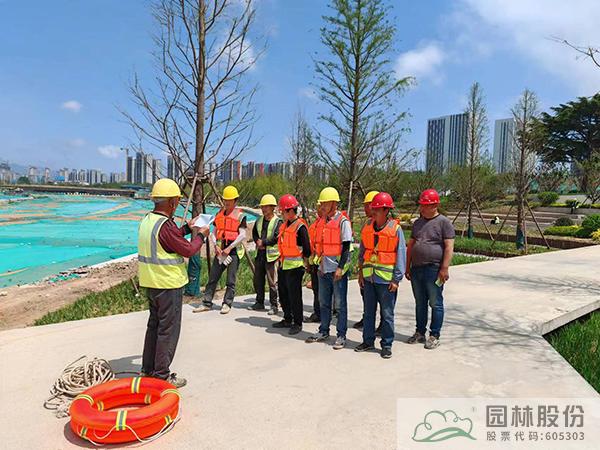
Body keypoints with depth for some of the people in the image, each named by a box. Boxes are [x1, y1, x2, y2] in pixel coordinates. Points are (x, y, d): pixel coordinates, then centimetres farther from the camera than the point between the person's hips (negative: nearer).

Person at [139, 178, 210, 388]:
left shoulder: (147, 220, 6)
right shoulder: (165, 225, -23)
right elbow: (188, 250, -17)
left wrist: (187, 227, 18)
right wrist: (201, 235, -2)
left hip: (151, 282, 10)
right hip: (168, 284, -10)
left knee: (154, 324, 20)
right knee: (168, 330, 2)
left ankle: (148, 369, 31)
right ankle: (162, 376, 11)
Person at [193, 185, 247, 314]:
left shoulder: (240, 215, -4)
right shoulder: (220, 213, 12)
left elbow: (242, 235, -10)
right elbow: (214, 232, 14)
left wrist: (230, 248, -14)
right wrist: (216, 245, -3)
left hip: (234, 250, -5)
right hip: (220, 250, 5)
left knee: (231, 280, 1)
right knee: (212, 278, 6)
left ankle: (227, 304, 11)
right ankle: (206, 303, 13)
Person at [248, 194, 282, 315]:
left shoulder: (277, 222, -8)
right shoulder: (259, 221, 14)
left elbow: (276, 238, -16)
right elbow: (254, 233, 17)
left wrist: (263, 242, -12)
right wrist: (258, 241, -3)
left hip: (271, 255, -7)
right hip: (260, 254, 7)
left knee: (272, 282, -3)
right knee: (257, 280, 14)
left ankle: (274, 306, 6)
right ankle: (259, 303, 28)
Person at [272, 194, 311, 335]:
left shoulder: (300, 226, -15)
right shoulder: (285, 225, 12)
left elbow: (306, 248, -13)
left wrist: (305, 264, -8)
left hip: (295, 266, -9)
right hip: (284, 265, 9)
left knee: (294, 296, -2)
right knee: (283, 294, 16)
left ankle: (297, 323, 10)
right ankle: (287, 319, 29)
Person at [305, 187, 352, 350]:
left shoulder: (343, 221, -9)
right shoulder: (322, 221, 12)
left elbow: (346, 247, -13)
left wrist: (340, 267, -18)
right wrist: (320, 264, 15)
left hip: (337, 269, -7)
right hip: (324, 268, 7)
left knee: (340, 304, 2)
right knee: (324, 302, 15)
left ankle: (341, 335, 10)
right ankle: (323, 332, 27)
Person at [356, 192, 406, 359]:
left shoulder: (395, 229, -8)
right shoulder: (367, 227, 5)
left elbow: (401, 255, -7)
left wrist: (396, 279, -11)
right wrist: (361, 273, 8)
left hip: (386, 279, -5)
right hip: (369, 277, 5)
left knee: (387, 314, 6)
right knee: (368, 311, 14)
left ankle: (387, 345, 18)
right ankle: (368, 341, 27)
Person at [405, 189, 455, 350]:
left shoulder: (444, 222, -5)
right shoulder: (418, 223, 14)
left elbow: (449, 247, -11)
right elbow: (410, 246, 16)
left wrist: (444, 268, -17)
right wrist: (408, 267, 12)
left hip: (434, 270, -6)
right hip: (416, 269, 6)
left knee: (435, 304, 3)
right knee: (420, 303, 14)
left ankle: (434, 336, 13)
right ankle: (420, 332, 25)